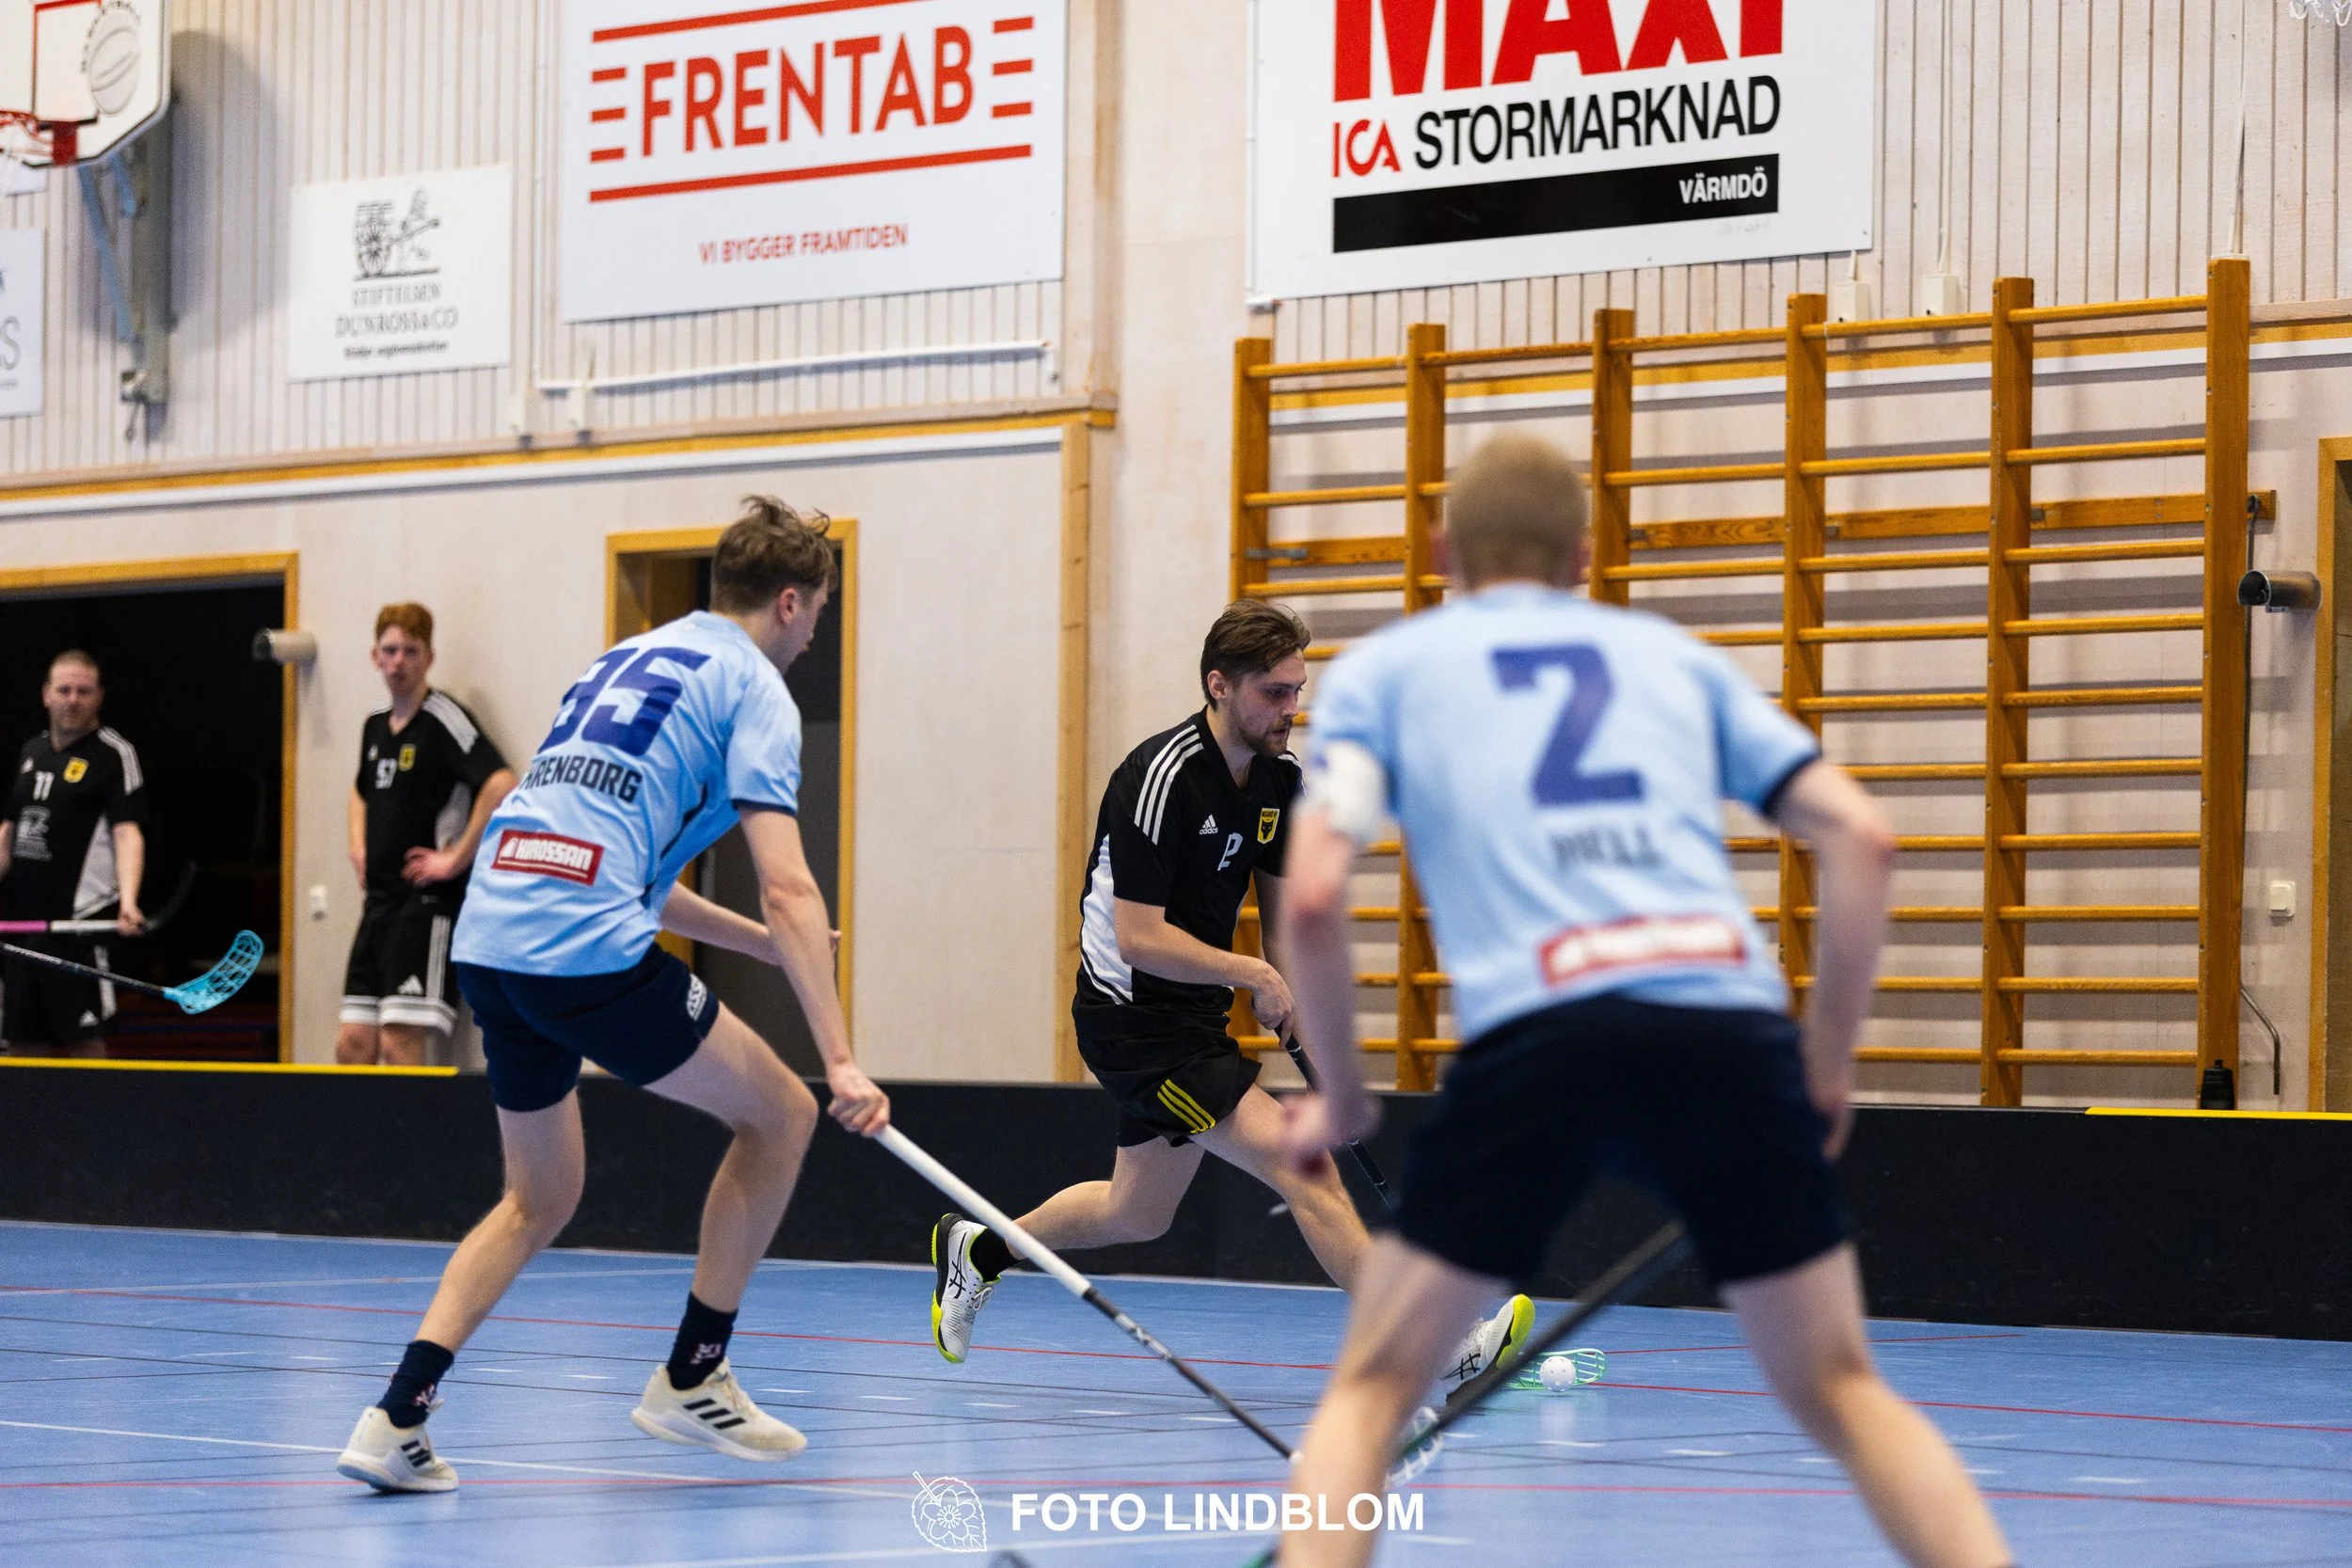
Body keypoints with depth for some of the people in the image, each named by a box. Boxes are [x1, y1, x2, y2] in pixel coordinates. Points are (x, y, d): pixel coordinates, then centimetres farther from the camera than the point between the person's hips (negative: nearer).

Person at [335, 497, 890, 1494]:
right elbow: (788, 888, -8)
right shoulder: (753, 687, 3)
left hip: (488, 942, 8)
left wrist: (765, 941, 38)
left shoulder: (626, 661, 28)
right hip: (588, 953, -8)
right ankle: (691, 1380, 14)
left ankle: (397, 1418, 5)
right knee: (780, 1113, 10)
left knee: (539, 1198, 22)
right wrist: (840, 1061, -11)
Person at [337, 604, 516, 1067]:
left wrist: (457, 858, -21)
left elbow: (501, 784, -26)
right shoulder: (375, 725, 15)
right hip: (379, 902, 8)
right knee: (353, 1045, 5)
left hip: (428, 902, -8)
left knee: (401, 1044, -14)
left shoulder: (445, 720, -11)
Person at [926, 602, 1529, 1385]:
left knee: (1136, 1213, 22)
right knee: (1303, 1164, -20)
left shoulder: (1281, 780, 2)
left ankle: (978, 1249, 43)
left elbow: (1279, 908, 14)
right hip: (1133, 1018, -9)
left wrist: (1298, 1017, 3)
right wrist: (1252, 975, -22)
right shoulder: (1162, 777, -23)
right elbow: (1139, 940, -25)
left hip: (1192, 1019, 9)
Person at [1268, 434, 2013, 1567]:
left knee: (1372, 1387, 14)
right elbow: (1862, 840, 17)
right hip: (1733, 1023, 2)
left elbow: (1313, 895, 5)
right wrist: (1831, 1059, 24)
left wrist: (1339, 1096, 18)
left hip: (1536, 1031, -2)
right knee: (1841, 1393, 17)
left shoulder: (1381, 669, 21)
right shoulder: (1676, 655, 27)